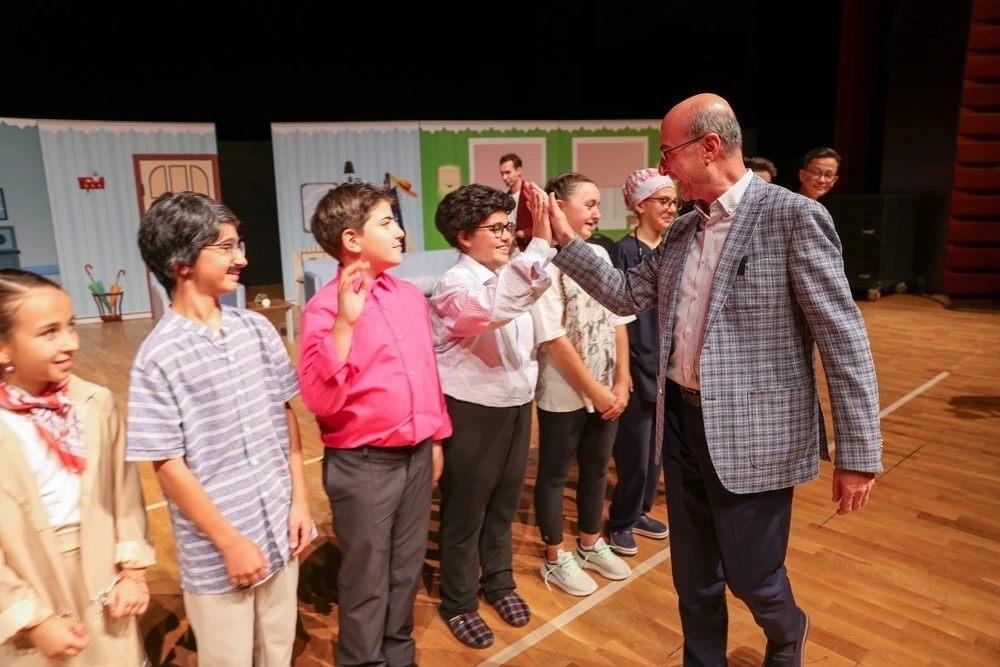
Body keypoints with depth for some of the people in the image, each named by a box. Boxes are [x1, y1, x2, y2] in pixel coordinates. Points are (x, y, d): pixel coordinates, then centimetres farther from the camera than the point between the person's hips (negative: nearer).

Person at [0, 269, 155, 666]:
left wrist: (133, 570, -1)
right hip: (35, 595, -2)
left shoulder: (96, 402, -9)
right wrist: (33, 619, -10)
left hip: (104, 588, 3)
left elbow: (124, 488, -1)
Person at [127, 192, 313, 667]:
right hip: (217, 551, -4)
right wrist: (230, 542, -11)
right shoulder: (158, 356, -15)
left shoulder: (258, 329, -1)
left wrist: (300, 499, 3)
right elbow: (168, 465, -13)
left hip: (280, 531, 4)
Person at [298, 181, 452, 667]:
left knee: (407, 567, 22)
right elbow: (320, 400, -24)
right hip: (363, 463, -6)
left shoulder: (411, 296, 3)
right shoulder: (326, 308, -16)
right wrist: (344, 321, -32)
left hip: (415, 455, 6)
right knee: (366, 579, 13)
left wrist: (436, 437, 16)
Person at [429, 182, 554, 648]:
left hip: (515, 406, 7)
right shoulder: (455, 285, -18)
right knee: (465, 512, 9)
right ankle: (458, 603, 28)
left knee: (503, 504, 21)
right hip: (473, 412, -7)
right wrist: (541, 239, -45)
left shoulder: (510, 277, 7)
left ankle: (498, 582, 41)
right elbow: (497, 309, -41)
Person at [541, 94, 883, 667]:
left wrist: (859, 454, -13)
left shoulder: (794, 217, -14)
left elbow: (844, 338, -14)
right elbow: (627, 295, 12)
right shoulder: (682, 232, 7)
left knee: (750, 576, 11)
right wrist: (566, 240, 3)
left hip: (751, 432, -6)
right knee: (694, 576, 19)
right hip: (682, 421, 6)